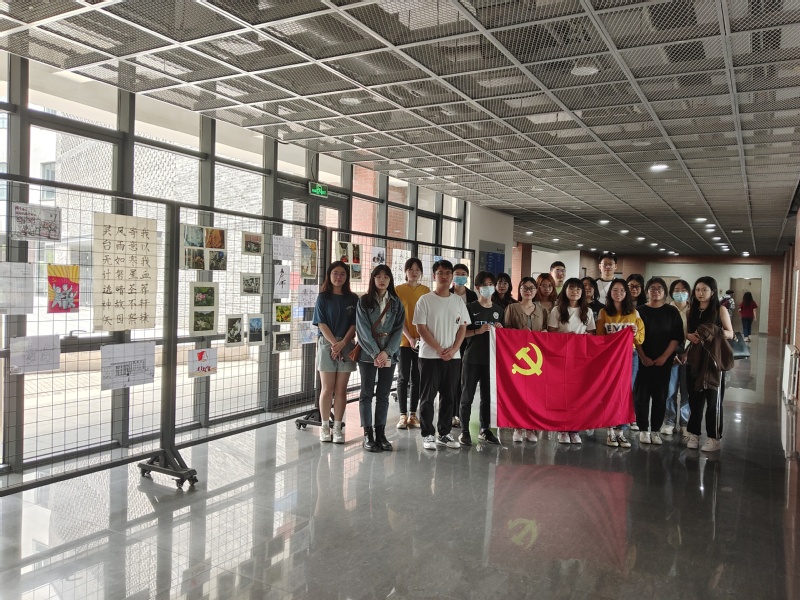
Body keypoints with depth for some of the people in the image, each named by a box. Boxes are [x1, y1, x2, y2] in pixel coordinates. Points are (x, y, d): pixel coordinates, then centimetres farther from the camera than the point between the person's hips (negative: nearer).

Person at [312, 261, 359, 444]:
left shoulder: (352, 299, 7)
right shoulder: (323, 297, 3)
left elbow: (354, 325, 1)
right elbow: (321, 324, -3)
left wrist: (342, 343, -12)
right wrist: (334, 343, -14)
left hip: (346, 346, 2)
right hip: (326, 344, -1)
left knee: (341, 389, 3)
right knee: (327, 389, 1)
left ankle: (337, 427, 10)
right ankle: (324, 427, 11)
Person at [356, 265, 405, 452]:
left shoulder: (396, 303, 8)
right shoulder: (364, 301, 2)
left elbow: (398, 329, 0)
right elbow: (363, 329, -7)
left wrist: (387, 352, -12)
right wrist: (375, 353, -15)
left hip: (389, 354, 2)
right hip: (368, 353, -2)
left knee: (383, 394, 6)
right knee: (367, 393, 0)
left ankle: (381, 433, 11)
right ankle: (368, 435, 4)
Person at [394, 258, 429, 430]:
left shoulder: (426, 291, 7)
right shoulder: (398, 290, -1)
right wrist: (410, 338, -13)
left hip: (422, 340, 3)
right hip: (404, 340, -2)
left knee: (417, 377, 7)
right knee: (403, 377, 2)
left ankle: (413, 414, 15)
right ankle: (403, 415, 8)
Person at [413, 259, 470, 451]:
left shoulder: (458, 301, 9)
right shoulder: (425, 300, -3)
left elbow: (462, 328, 8)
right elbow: (421, 328, -8)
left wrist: (453, 349, -6)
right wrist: (439, 349, -12)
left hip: (453, 356, 4)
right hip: (430, 356, -4)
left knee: (448, 397, 9)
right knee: (428, 397, 1)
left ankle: (444, 433, 20)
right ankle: (428, 434, 11)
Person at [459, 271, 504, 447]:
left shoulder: (499, 310, 13)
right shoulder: (470, 308, -1)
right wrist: (477, 331, -18)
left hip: (491, 359, 4)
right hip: (472, 358, -4)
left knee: (488, 396, 9)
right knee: (467, 396, 1)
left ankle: (484, 430, 21)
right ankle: (464, 431, 9)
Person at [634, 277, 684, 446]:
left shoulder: (672, 312, 4)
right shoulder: (640, 311, 3)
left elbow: (677, 337, -1)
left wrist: (664, 357, -9)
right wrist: (643, 357, -9)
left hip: (664, 361, 1)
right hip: (643, 360, 0)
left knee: (660, 396, 4)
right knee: (641, 395, 0)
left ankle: (655, 430, 13)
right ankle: (643, 430, 9)